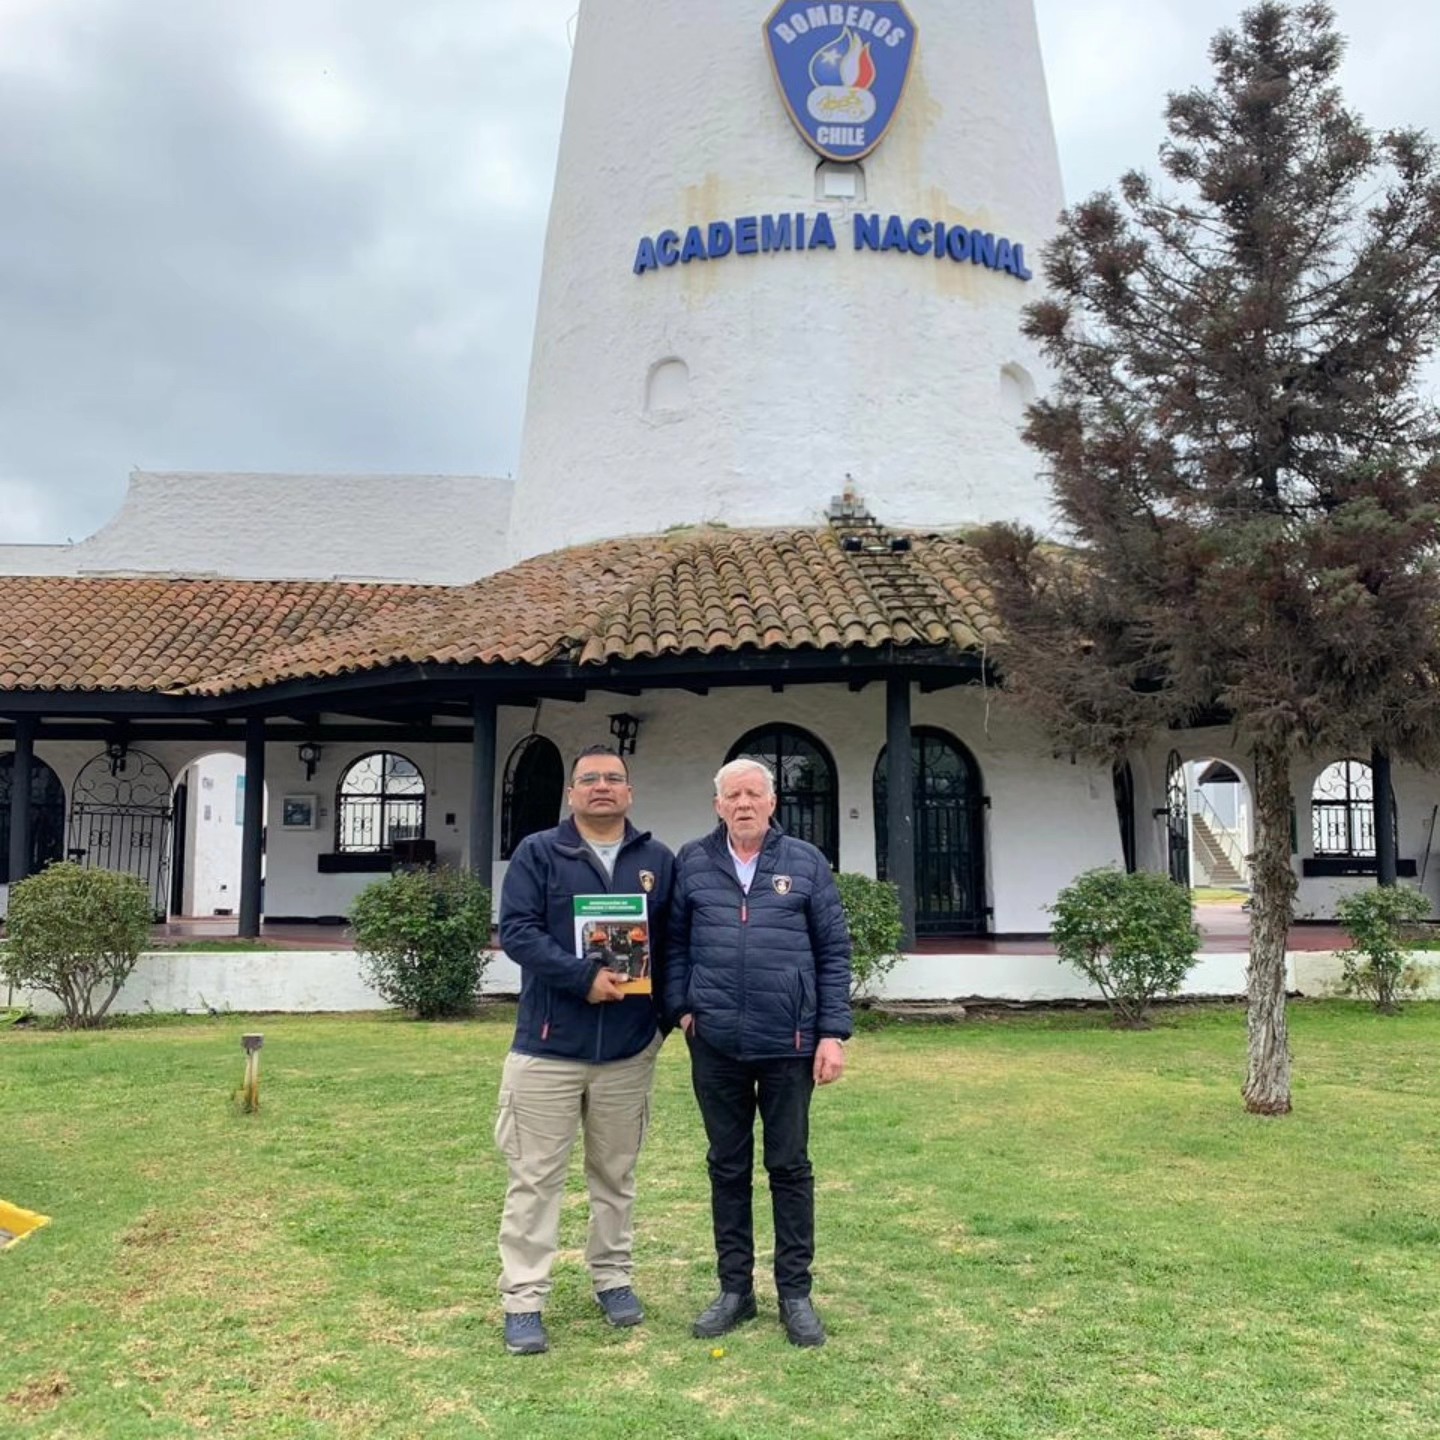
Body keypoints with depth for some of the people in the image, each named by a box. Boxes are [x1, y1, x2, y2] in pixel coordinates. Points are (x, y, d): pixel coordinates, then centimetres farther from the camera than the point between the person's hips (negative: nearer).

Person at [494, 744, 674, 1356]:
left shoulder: (658, 861, 7)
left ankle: (613, 1277, 31)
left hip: (630, 1047, 3)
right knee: (536, 1176, 2)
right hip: (549, 1044, -3)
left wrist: (669, 1008, -1)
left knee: (616, 1173, 15)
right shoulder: (537, 853, -2)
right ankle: (523, 1300, 11)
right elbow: (517, 930, -12)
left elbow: (675, 943, 11)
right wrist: (584, 977, -21)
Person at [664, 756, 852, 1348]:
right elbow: (673, 942, 8)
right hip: (716, 1044, 1)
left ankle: (795, 1293, 22)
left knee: (789, 1166, 9)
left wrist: (834, 1033, -4)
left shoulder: (806, 863, 1)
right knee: (728, 1166, 12)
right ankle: (734, 1288, 25)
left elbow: (834, 952, 1)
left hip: (788, 1044, -1)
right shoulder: (692, 863, 3)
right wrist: (680, 1008, -3)